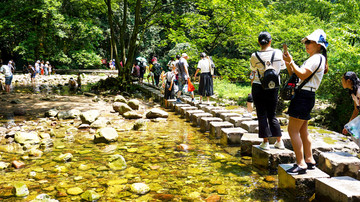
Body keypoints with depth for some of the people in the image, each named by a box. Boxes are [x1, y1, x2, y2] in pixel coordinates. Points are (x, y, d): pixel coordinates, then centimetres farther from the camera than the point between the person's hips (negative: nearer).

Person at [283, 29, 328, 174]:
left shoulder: (317, 58, -9)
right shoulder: (312, 59, 23)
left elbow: (303, 75, -22)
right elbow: (294, 75, 20)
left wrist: (291, 61, -16)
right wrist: (288, 63, 7)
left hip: (305, 96, -11)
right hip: (303, 96, 11)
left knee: (293, 130, -12)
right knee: (302, 130, 15)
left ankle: (301, 164, -10)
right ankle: (309, 160, 24)